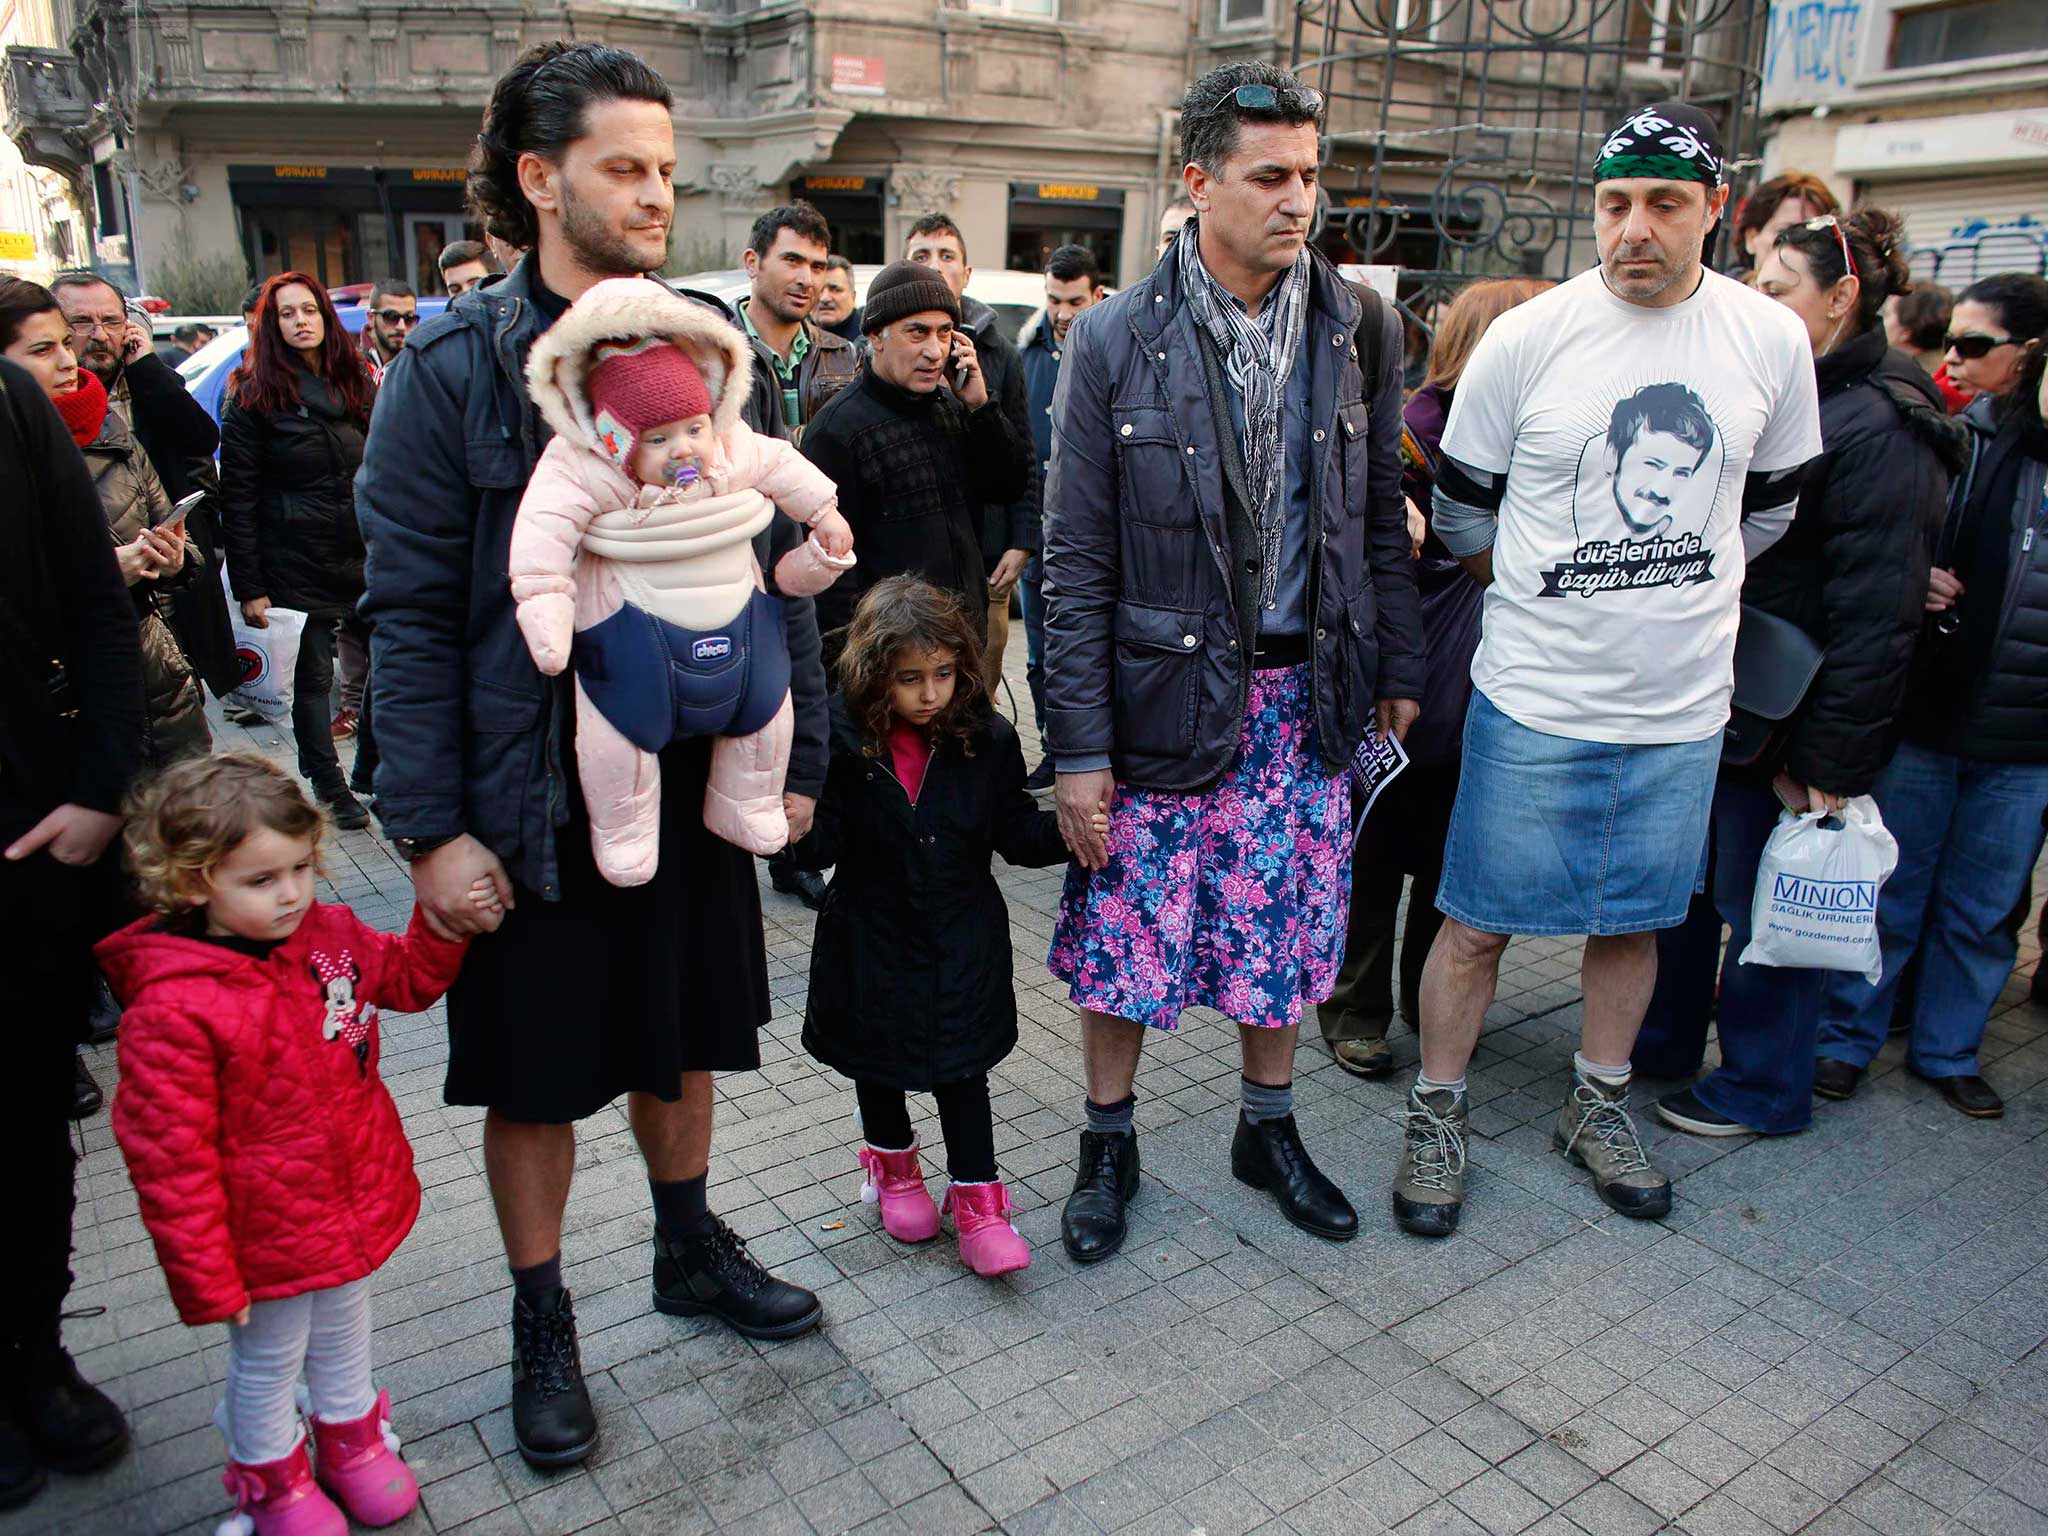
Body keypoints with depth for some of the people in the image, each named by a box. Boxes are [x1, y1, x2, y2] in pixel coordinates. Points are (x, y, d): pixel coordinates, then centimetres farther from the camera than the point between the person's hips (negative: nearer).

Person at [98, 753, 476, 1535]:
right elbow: (169, 1157, -22)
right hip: (267, 1232, -5)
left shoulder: (328, 933, -11)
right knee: (268, 1361, 20)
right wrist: (205, 1278, -16)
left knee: (344, 1336, 28)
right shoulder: (172, 1011, -29)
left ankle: (350, 1440, 54)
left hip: (356, 1201, 6)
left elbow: (408, 977, 9)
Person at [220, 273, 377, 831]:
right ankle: (329, 785, 18)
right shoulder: (252, 395, -3)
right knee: (311, 678, 4)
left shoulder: (358, 383, 11)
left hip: (365, 556, 4)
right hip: (296, 564, -4)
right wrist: (249, 587, -11)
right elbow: (238, 496, -6)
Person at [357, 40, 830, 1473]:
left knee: (680, 1038, 20)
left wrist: (797, 756, 2)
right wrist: (432, 828, -13)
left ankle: (691, 1247, 43)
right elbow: (410, 614, -9)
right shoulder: (455, 368, -8)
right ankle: (543, 1318, 34)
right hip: (534, 802, -3)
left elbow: (775, 572, 4)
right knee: (535, 1075, 12)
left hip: (697, 781, 3)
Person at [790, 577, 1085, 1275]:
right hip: (871, 934, 0)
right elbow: (821, 845, -14)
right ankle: (891, 1163, 45)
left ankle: (976, 1200, 19)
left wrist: (1069, 829, -19)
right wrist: (797, 822, -34)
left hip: (962, 936, 0)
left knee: (962, 1061, 5)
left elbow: (1016, 832, -2)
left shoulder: (986, 738, -10)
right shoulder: (842, 741, -15)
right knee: (878, 1056, 18)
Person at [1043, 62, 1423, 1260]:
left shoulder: (1362, 327, 2)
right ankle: (1110, 1146, 29)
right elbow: (1077, 561, -8)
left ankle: (1270, 1130, 37)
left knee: (1285, 931, 13)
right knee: (1125, 936, 6)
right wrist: (1079, 747, -11)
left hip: (1303, 690, 3)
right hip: (1161, 688, -2)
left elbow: (1384, 519, 10)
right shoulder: (1115, 340, -8)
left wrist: (1398, 671, 8)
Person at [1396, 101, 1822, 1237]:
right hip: (1534, 700, -3)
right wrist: (1554, 599, 7)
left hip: (1684, 705, 3)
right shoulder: (1527, 338, -8)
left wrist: (1670, 594, 12)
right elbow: (1461, 506, 2)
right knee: (1479, 922, 3)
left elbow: (1769, 505, 15)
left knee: (1634, 916, 16)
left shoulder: (1772, 342, 1)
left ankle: (1597, 1106, 36)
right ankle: (1435, 1116, 23)